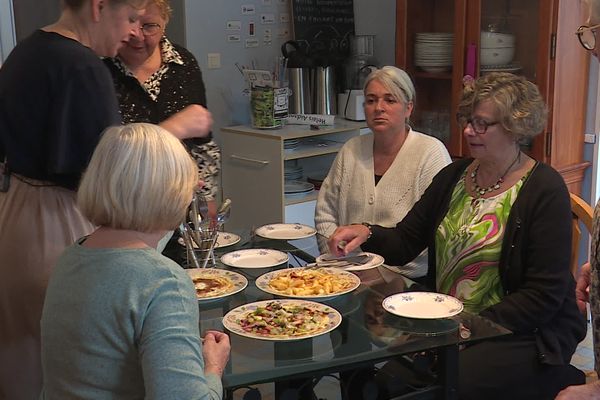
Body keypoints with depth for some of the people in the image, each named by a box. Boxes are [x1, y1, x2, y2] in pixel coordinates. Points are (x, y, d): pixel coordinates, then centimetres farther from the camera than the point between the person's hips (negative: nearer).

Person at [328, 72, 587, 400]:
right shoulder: (453, 176, 8)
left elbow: (544, 295, -14)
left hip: (522, 333, -6)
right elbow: (404, 243, 8)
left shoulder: (545, 190, -10)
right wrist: (367, 234, -13)